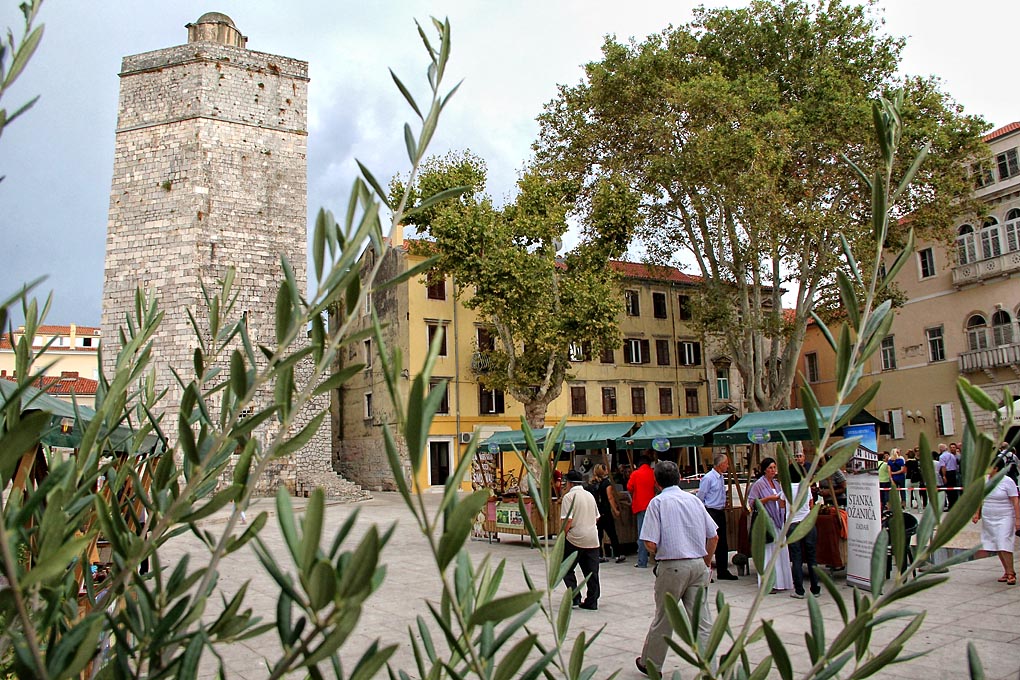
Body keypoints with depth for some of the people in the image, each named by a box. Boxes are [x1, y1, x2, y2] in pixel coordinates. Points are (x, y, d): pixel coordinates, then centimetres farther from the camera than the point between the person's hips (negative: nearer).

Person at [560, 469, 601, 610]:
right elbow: (596, 517, 18)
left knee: (566, 569, 8)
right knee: (591, 571, 9)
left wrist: (562, 537, -6)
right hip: (593, 539, 6)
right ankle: (592, 601, 12)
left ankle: (574, 596, 0)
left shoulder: (569, 496, -8)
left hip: (575, 538, -6)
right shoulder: (590, 496, 13)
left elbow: (567, 520, -15)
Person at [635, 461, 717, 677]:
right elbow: (714, 536, 9)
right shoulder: (694, 500, 7)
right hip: (698, 564, 4)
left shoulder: (658, 502, -6)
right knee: (702, 619, 6)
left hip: (672, 567, -4)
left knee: (663, 619, 11)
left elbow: (650, 544, -14)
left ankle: (650, 664, 28)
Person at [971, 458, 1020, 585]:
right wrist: (977, 513, 10)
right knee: (997, 546, 6)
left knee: (1004, 545, -12)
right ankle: (1007, 571, 15)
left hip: (1004, 518, -5)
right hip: (988, 519, 6)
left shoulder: (1008, 482, -9)